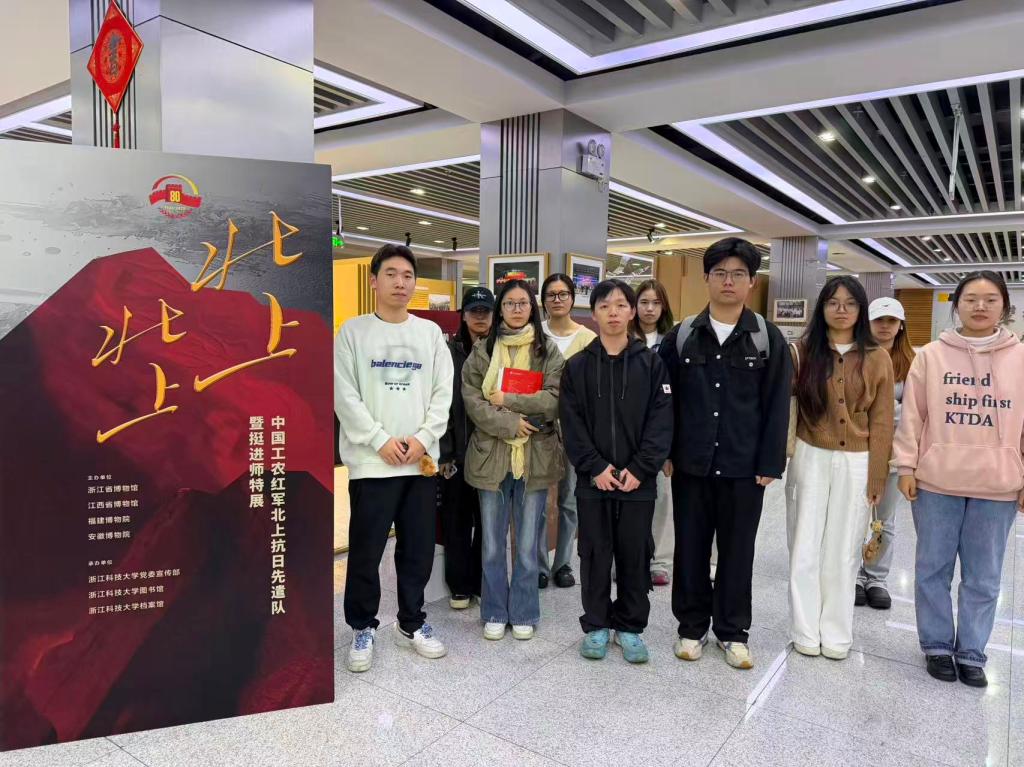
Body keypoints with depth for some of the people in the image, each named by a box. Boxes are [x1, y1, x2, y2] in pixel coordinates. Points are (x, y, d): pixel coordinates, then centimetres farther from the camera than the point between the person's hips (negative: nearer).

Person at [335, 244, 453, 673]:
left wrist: (422, 439, -8)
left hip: (422, 461, 3)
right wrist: (381, 441, -13)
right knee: (365, 551, 4)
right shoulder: (353, 332, 1)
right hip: (371, 461, -3)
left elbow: (443, 393, 5)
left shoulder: (430, 333, 9)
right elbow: (344, 396, -5)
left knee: (418, 550, 11)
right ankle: (363, 628, 23)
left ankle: (411, 624, 28)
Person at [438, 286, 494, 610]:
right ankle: (460, 586, 23)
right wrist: (444, 452, -7)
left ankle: (483, 583, 25)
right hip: (457, 451, -1)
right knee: (457, 519, 9)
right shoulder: (450, 351, 1)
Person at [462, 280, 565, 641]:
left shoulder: (548, 350, 3)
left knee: (527, 545, 10)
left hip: (535, 457, 0)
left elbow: (555, 399, -7)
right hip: (492, 454, 1)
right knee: (493, 545, 11)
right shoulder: (482, 351, 5)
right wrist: (510, 424, -15)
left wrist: (506, 400, -12)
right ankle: (495, 613, 26)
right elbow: (472, 399, -4)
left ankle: (524, 614, 26)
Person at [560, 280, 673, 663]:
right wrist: (595, 467, -12)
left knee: (634, 554, 9)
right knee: (595, 553, 9)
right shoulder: (577, 366, 2)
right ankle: (596, 625, 24)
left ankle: (630, 626, 25)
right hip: (592, 479, 0)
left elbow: (661, 421, -4)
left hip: (638, 480, 0)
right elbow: (571, 423, -2)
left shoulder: (651, 363, 2)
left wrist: (640, 468, -13)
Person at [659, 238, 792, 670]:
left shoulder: (768, 338, 1)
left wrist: (770, 464, -5)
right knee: (691, 548, 10)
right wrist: (665, 453, -1)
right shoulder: (682, 335, 3)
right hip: (691, 464, 1)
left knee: (737, 551, 10)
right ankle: (692, 627, 27)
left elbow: (777, 406, -1)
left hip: (744, 467, -1)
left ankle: (732, 631, 27)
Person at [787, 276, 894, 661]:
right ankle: (806, 632, 19)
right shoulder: (803, 351, 0)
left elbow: (881, 422, 1)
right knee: (805, 548, 5)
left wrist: (876, 477, -1)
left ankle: (836, 634, 23)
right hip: (810, 459, 0)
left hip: (856, 464, 0)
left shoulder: (877, 358, 0)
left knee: (843, 551, 9)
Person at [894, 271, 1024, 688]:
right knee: (933, 568, 9)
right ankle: (937, 646, 25)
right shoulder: (931, 355, 0)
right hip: (937, 481, 0)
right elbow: (912, 415, 1)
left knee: (983, 577, 10)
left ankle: (972, 652, 25)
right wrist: (906, 466, -2)